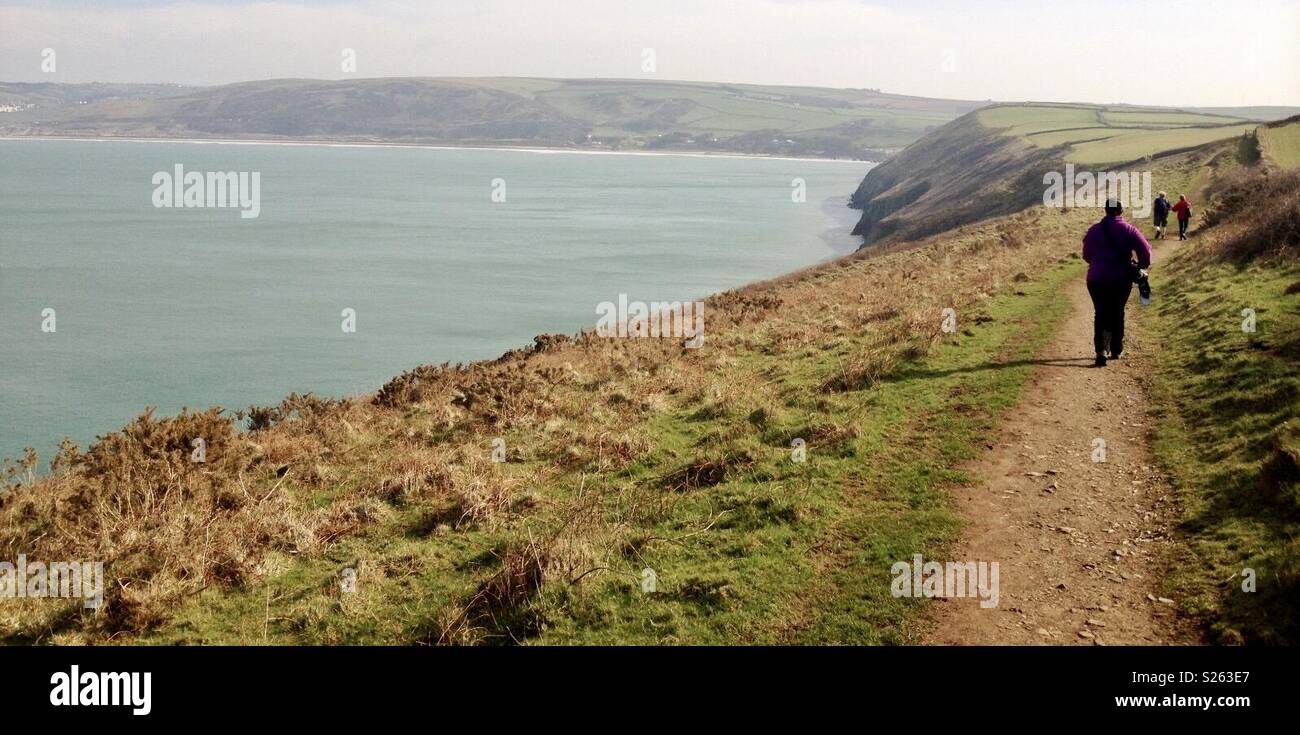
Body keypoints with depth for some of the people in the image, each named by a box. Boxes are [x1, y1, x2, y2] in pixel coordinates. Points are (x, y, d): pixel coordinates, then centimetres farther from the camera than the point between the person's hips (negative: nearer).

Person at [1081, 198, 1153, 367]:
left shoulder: (1094, 230, 0)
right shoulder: (1129, 230, -3)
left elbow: (1086, 255, 9)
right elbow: (1145, 249, -12)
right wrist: (1143, 265, 5)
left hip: (1097, 279, 0)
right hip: (1122, 279, 0)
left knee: (1100, 314, 5)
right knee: (1118, 313, 16)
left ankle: (1101, 351, -14)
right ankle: (1116, 351, 22)